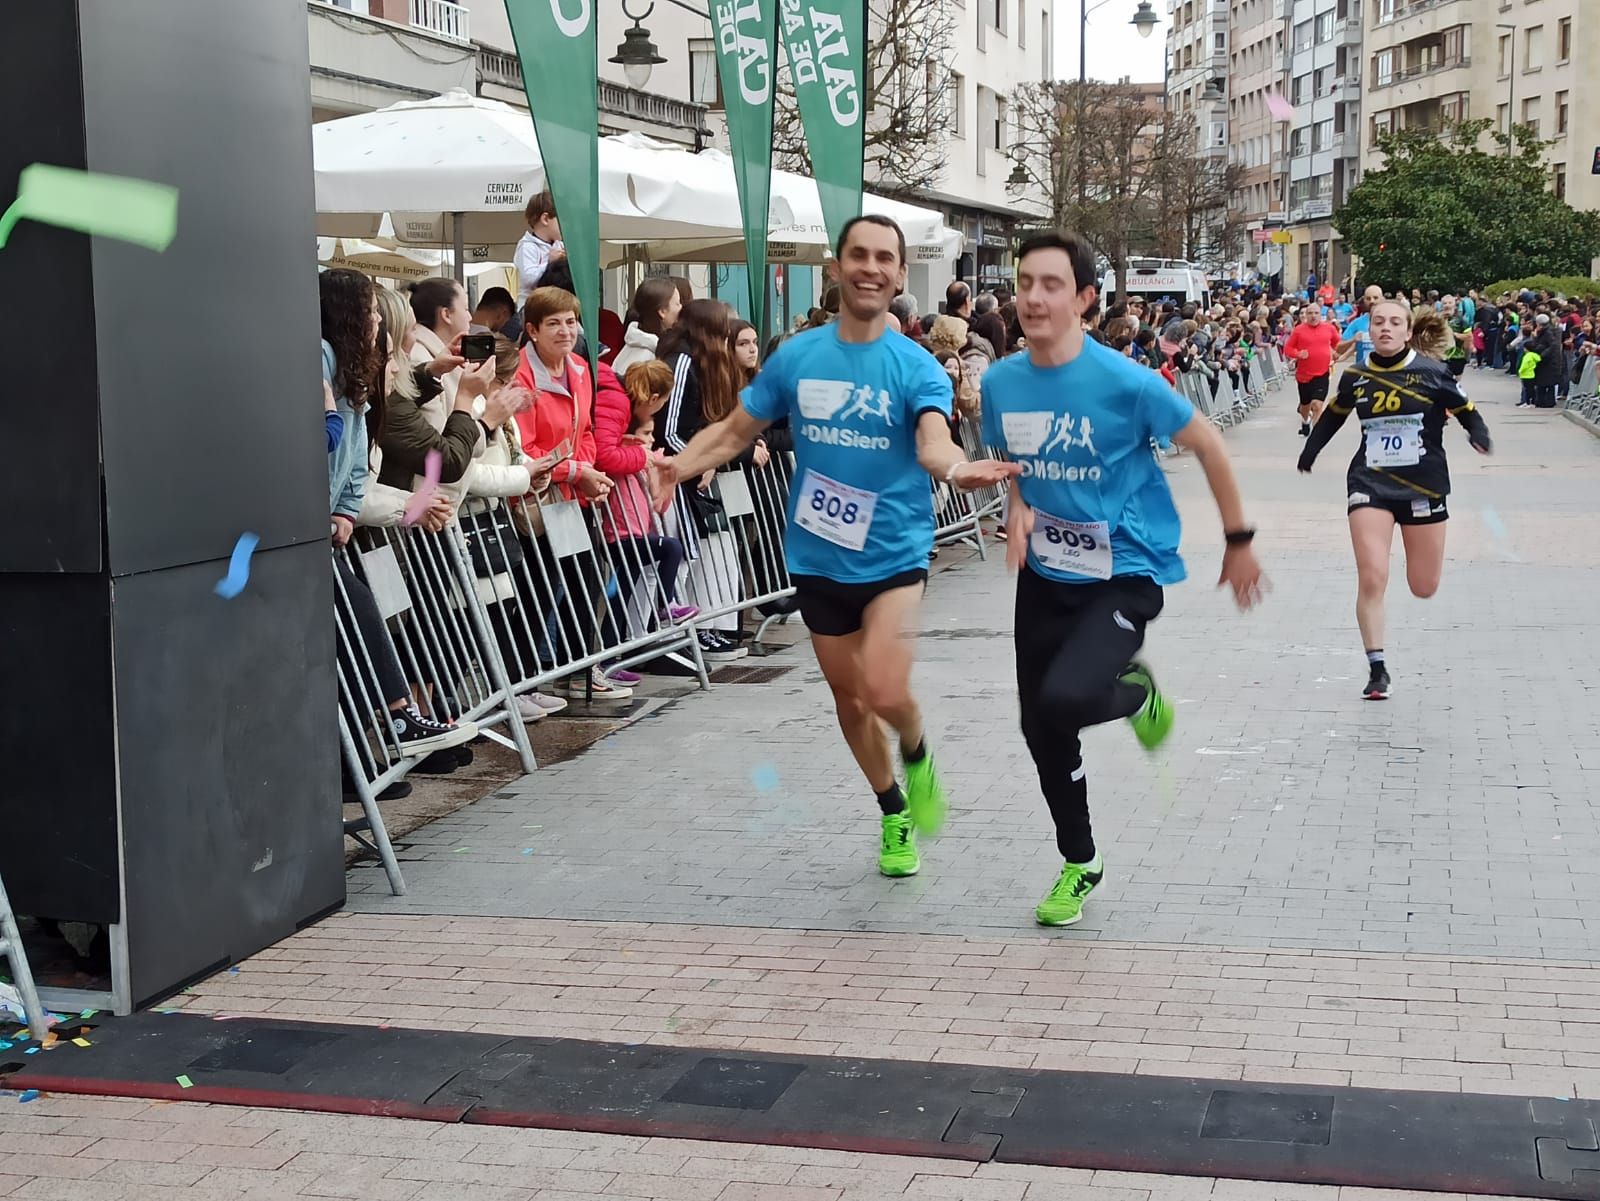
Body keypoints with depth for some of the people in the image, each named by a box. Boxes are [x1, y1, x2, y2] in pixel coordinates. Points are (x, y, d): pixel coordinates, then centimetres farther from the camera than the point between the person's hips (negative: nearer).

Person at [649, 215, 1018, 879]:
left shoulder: (916, 366, -9)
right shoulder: (795, 357, 0)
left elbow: (933, 442, -26)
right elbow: (736, 429, 8)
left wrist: (958, 469, -49)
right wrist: (682, 463, -11)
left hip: (893, 552, -3)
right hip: (817, 556, 3)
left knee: (885, 693, -20)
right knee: (848, 697, 14)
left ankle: (917, 756, 16)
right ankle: (894, 812, 37)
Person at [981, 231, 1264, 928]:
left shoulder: (1125, 382, -20)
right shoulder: (1001, 382, -4)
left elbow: (1207, 444, -8)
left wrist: (1238, 541, -1)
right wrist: (1018, 509, -7)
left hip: (1125, 574, -5)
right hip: (1045, 573, 5)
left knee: (1065, 700, -27)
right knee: (1041, 728, 9)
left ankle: (1134, 692, 10)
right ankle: (1080, 863, 33)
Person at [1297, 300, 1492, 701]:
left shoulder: (1432, 373, -8)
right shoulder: (1355, 378, 0)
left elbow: (1467, 410, 0)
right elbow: (1334, 414, 18)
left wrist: (1480, 437, -19)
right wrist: (1310, 451, 14)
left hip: (1424, 485, -1)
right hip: (1370, 484, 1)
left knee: (1424, 588, 8)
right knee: (1371, 579, -13)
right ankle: (1377, 669, 1)